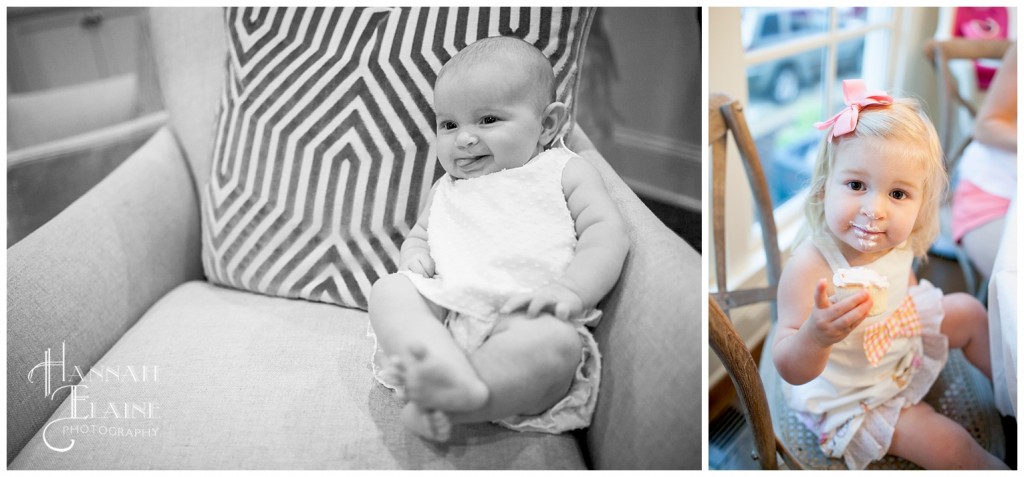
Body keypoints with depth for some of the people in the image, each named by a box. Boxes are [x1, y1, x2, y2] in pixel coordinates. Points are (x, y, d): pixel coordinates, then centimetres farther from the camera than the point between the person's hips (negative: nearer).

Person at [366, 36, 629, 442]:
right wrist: (413, 255, 8)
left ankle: (438, 404, -40)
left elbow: (607, 232, 3)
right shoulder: (447, 190, 29)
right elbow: (419, 233, 37)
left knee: (556, 342, -36)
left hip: (527, 319, -4)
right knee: (387, 290, -21)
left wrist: (571, 290, -17)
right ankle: (448, 370, -44)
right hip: (445, 312, 5)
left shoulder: (564, 172, 14)